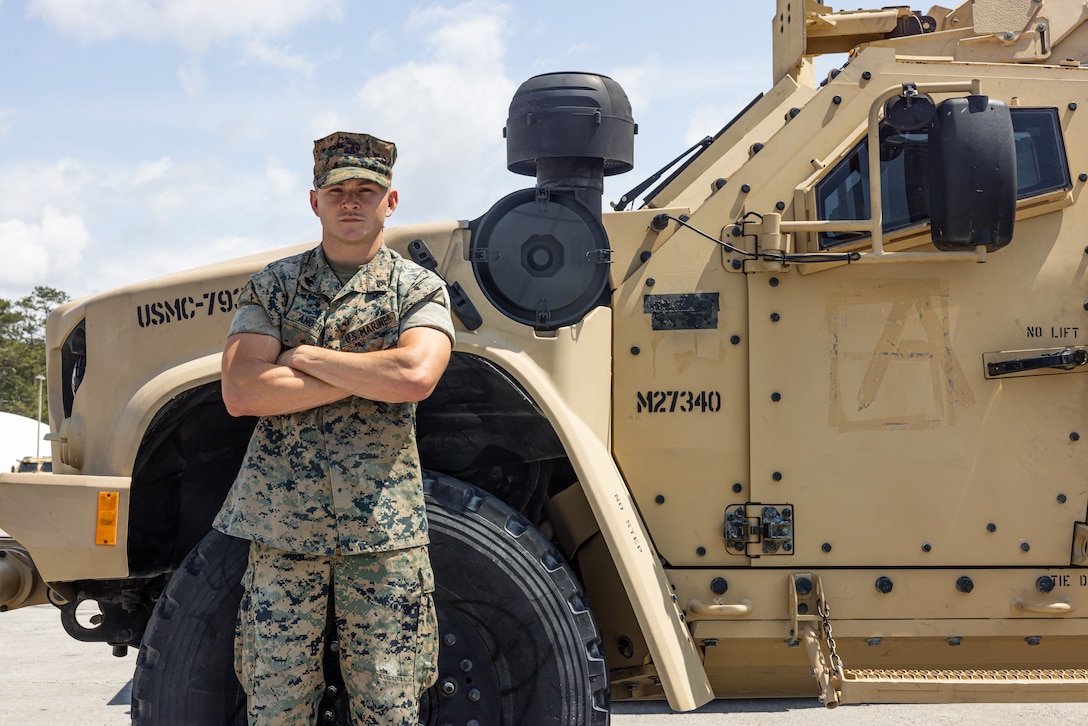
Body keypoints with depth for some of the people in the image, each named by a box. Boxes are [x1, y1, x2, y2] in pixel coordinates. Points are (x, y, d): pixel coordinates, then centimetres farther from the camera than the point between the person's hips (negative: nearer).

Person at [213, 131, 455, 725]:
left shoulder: (420, 289, 5)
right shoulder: (272, 287, 9)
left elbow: (415, 376, -15)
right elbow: (239, 393, -5)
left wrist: (308, 355, -8)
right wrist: (368, 376, -9)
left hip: (383, 525, -1)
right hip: (280, 523, 1)